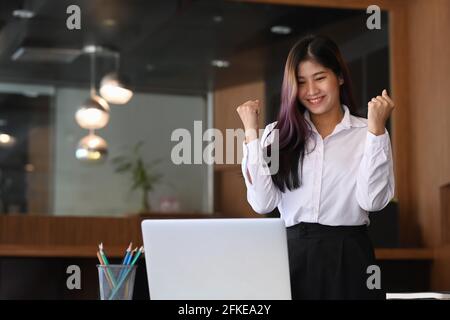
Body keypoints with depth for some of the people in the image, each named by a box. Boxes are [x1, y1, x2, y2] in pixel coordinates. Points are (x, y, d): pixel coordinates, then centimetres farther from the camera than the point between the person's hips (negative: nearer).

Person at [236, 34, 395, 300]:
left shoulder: (367, 133, 0)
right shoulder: (277, 135, 6)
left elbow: (372, 200, -12)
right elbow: (263, 204, -4)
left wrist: (376, 127, -12)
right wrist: (251, 133, -4)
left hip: (349, 257, -1)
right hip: (292, 255, 1)